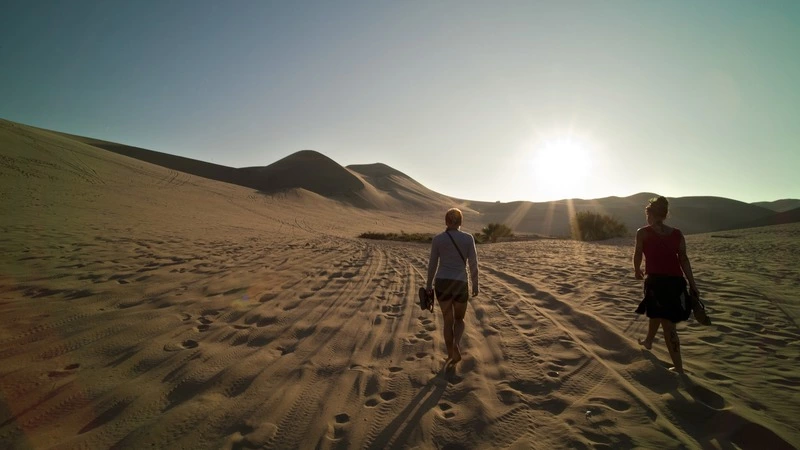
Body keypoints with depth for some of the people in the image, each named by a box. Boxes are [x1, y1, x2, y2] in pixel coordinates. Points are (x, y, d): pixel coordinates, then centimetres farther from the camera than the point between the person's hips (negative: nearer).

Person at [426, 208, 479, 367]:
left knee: (448, 321, 16)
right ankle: (455, 345, -9)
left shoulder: (437, 238, -3)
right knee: (459, 319, 19)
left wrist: (429, 286, 10)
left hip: (442, 283, 1)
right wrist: (475, 285, 8)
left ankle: (451, 355, 21)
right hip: (460, 284, -1)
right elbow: (473, 264, -4)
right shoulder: (468, 238, -5)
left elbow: (432, 264, 1)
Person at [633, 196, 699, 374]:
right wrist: (692, 284, 5)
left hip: (656, 280, -5)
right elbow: (683, 259, 4)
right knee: (656, 313, 27)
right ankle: (648, 341, 49)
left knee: (668, 323, 3)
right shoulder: (677, 234, 9)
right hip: (676, 281, 5)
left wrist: (637, 271, 26)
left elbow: (637, 255, 7)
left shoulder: (643, 232, -1)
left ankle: (679, 367, 4)